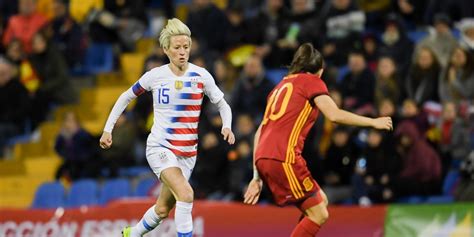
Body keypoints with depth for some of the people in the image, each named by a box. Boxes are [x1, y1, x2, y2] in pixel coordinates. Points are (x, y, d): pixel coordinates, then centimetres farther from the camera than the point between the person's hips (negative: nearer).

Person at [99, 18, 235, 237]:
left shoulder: (201, 76, -3)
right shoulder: (155, 76, -5)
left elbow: (223, 105, 6)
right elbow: (125, 98, 10)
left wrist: (226, 127, -14)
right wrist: (108, 129, 6)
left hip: (188, 151, 3)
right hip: (160, 147, -3)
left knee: (163, 209, 13)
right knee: (186, 194, -28)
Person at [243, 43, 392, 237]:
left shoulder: (282, 86, 27)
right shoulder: (311, 81, 5)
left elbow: (260, 132, 22)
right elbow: (334, 115, -10)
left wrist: (257, 177, 22)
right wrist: (373, 122, 0)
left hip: (264, 159, 8)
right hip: (284, 158, -8)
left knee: (321, 202, 18)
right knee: (318, 215, -3)